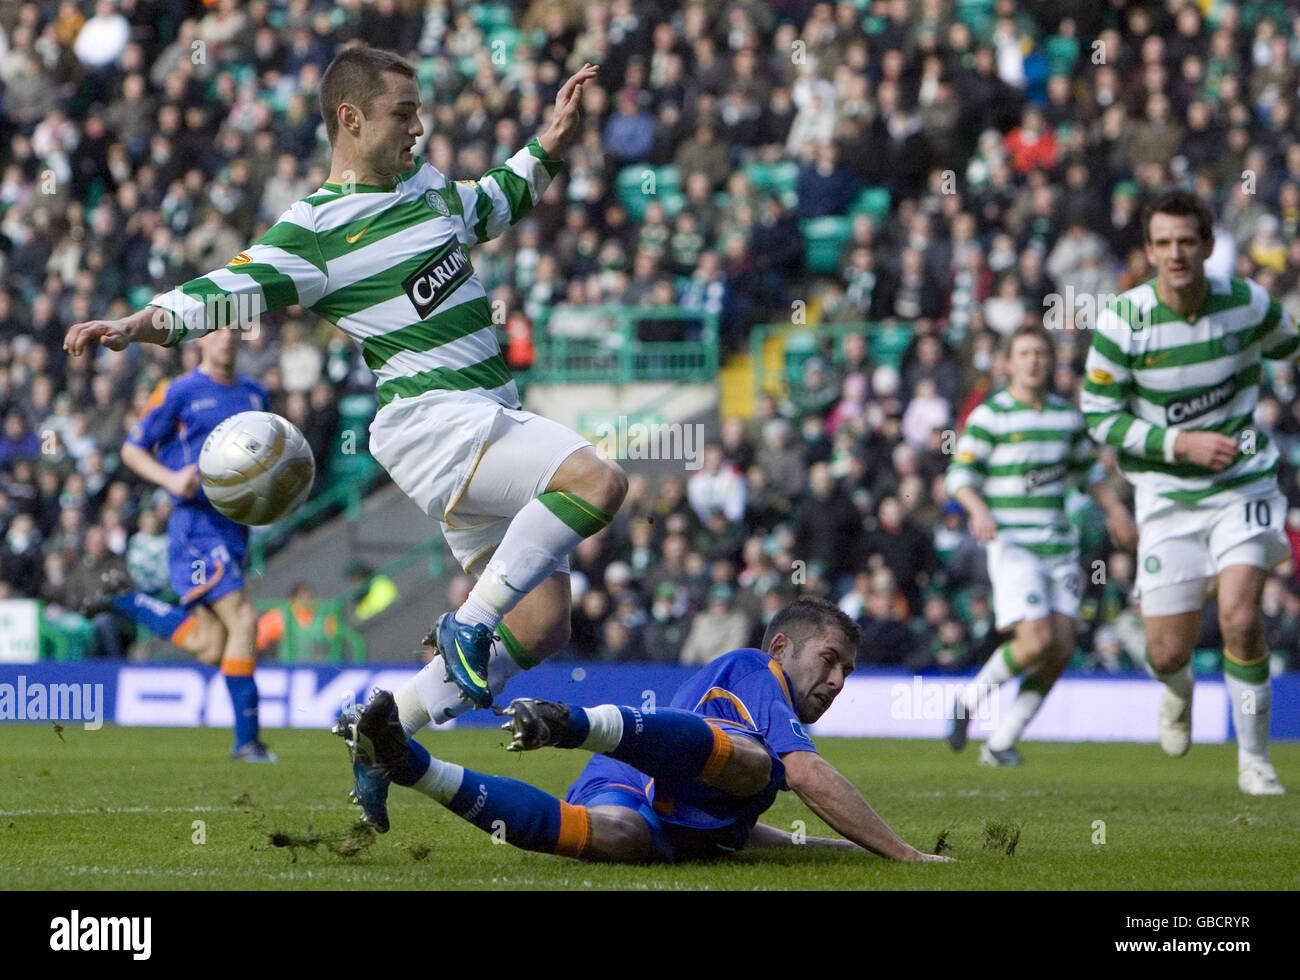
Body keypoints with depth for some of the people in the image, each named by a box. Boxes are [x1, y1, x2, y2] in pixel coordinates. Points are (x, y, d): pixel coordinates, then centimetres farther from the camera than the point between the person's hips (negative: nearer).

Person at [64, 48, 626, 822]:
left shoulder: (429, 185, 16)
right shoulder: (316, 229, -9)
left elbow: (490, 206, 37)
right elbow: (237, 286, -17)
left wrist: (547, 149, 27)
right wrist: (148, 321, -32)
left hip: (491, 422, 9)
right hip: (433, 421, -9)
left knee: (543, 623, 4)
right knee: (599, 481, -30)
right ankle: (468, 626, -23)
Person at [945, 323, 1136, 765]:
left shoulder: (1067, 414, 12)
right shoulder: (990, 415, -4)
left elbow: (1086, 467, 26)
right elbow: (960, 471, -3)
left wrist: (1114, 508, 15)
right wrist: (978, 509, -21)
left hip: (1060, 546, 6)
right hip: (1013, 546, -6)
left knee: (1062, 648, -4)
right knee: (1036, 642, -20)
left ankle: (1001, 741, 7)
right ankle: (971, 699, 6)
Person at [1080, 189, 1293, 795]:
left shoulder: (1248, 303, -7)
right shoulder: (1121, 322, -14)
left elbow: (1287, 346, 17)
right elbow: (1099, 417, -9)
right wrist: (1179, 444, -19)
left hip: (1243, 483, 0)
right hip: (1167, 496, 0)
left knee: (1239, 617, -20)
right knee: (1167, 655, 1)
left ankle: (1253, 758, -1)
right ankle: (1178, 689, 41)